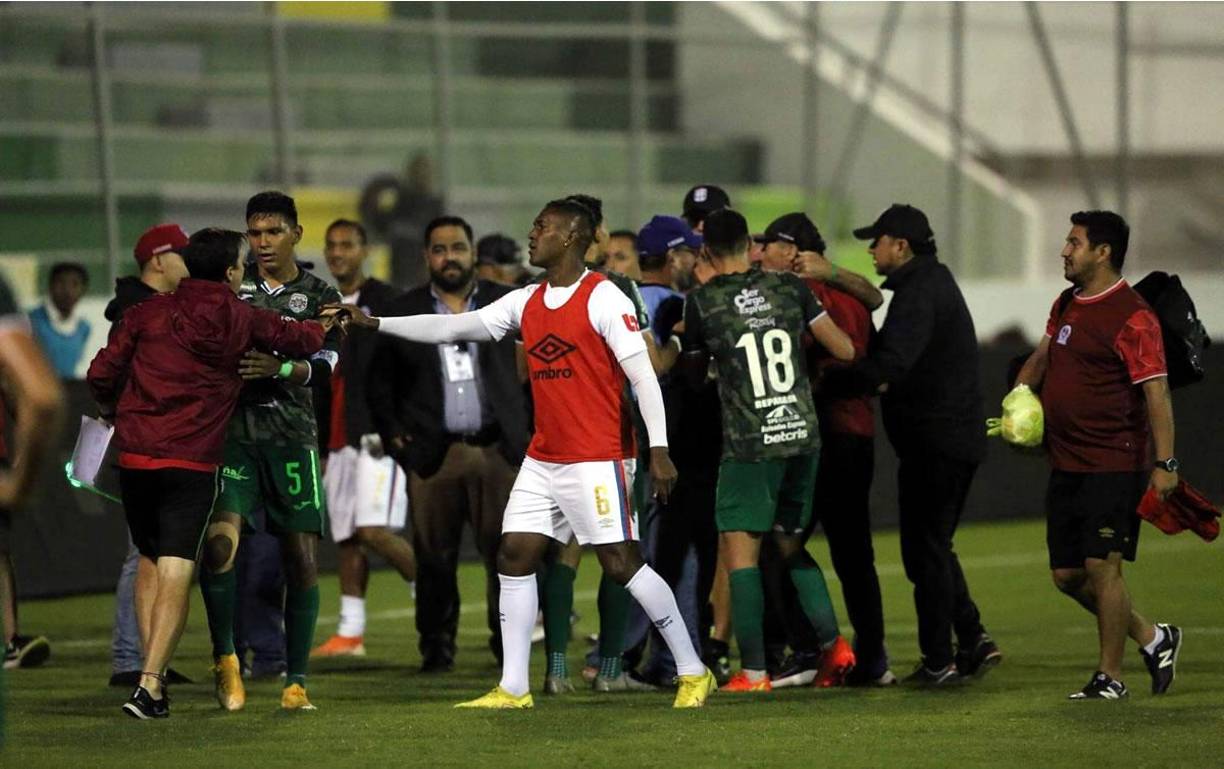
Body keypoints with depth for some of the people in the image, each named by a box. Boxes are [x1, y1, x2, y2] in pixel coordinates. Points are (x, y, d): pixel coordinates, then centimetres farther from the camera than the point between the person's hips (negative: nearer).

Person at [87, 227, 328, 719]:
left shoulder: (150, 312, 4)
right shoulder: (243, 321, 2)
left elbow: (102, 372, 1)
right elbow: (298, 339, 17)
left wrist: (110, 411, 22)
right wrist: (325, 327, 40)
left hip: (135, 453, 3)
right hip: (192, 463, -3)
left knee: (150, 562, 20)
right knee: (176, 574, -4)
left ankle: (152, 675, 15)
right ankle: (149, 687, -16)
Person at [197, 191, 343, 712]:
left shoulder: (320, 297, 9)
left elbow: (326, 365, -6)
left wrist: (281, 367, -25)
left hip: (292, 434, 0)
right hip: (233, 430, 0)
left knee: (302, 559, -2)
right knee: (219, 542, -18)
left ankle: (296, 681, 6)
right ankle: (224, 658, 2)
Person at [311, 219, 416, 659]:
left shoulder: (386, 302, -4)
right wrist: (319, 445, 20)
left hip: (377, 435, -7)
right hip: (339, 438, 7)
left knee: (374, 529, -17)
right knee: (345, 535, 5)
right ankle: (350, 633, 7)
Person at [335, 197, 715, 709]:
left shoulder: (603, 299, -9)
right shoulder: (526, 303, 12)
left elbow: (642, 374, -13)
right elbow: (452, 328, 16)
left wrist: (659, 449, -19)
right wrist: (375, 324, 12)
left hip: (596, 459, -8)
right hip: (542, 457, 8)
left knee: (621, 562, -8)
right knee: (513, 556, 2)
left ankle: (692, 671, 1)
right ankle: (512, 687, 5)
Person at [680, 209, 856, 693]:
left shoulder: (702, 302, -4)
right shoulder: (789, 287, 4)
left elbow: (693, 373, 10)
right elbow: (845, 351, 6)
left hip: (749, 441, -4)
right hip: (802, 434, 4)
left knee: (740, 548, 0)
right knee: (790, 545, 19)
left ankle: (753, 671, -6)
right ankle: (833, 643, 6)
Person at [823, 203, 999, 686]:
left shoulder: (919, 292, -17)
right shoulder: (933, 281, 17)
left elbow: (890, 364, -29)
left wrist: (826, 385, -24)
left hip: (934, 441, -10)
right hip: (958, 436, 10)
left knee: (925, 550, -3)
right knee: (934, 546, 18)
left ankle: (938, 660, 0)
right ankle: (973, 641, 16)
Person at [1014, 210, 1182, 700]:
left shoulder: (1132, 318, -14)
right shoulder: (1068, 305, 13)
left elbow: (1156, 392, -18)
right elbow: (1043, 357, 28)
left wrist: (1164, 463, -25)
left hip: (1115, 466, -9)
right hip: (1067, 465, 9)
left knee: (1101, 566, -10)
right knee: (1067, 575, 9)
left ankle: (1110, 677, 1)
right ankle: (1152, 638, 23)